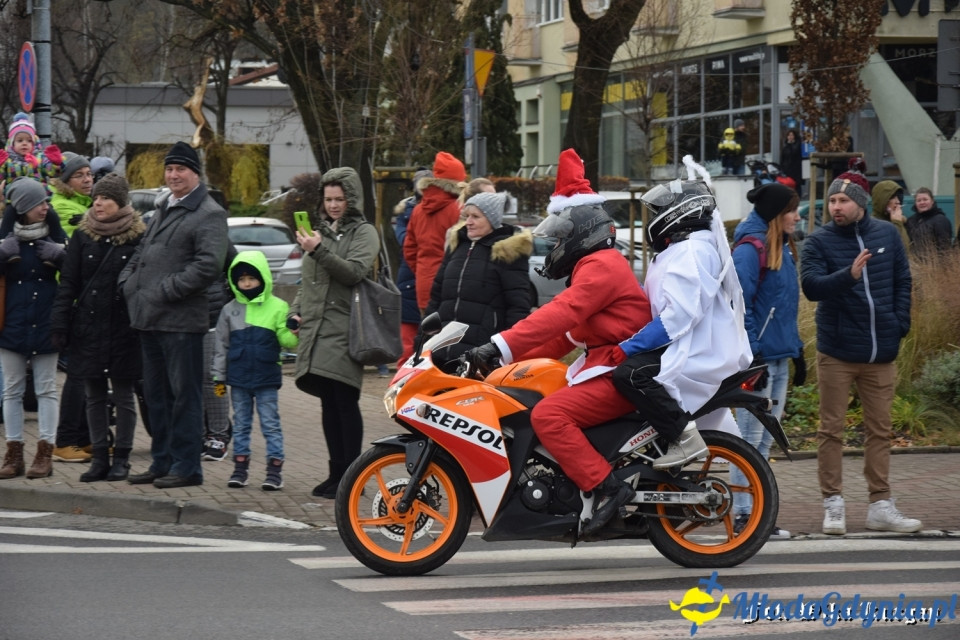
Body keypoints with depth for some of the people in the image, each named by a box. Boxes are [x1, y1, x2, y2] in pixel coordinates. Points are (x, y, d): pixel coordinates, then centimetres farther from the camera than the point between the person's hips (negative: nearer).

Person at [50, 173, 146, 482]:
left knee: (123, 395, 4)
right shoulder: (83, 236, 4)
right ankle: (100, 458, 13)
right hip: (88, 326, 3)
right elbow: (68, 282, 3)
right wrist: (59, 325, -3)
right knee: (94, 396, 7)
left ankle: (121, 458, 12)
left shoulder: (137, 237, -3)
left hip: (123, 327, -3)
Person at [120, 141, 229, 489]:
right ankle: (162, 462, 21)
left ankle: (186, 467, -1)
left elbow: (209, 265, -19)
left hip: (182, 320, -9)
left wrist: (166, 291, -18)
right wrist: (128, 281, 11)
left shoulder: (209, 214, -8)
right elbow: (142, 252, 30)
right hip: (149, 317, 9)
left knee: (184, 395, -5)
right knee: (156, 394, 13)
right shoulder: (163, 211, 21)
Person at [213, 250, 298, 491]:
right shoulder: (230, 310, 5)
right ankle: (240, 467, 16)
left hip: (266, 378, -3)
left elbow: (286, 341, 0)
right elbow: (222, 345, 10)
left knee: (270, 423, 0)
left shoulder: (277, 307, -3)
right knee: (241, 424, 10)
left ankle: (275, 469, 2)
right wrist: (219, 376, 7)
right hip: (238, 378, 3)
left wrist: (293, 332, -22)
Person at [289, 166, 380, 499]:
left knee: (345, 402, -9)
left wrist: (319, 251, -24)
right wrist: (296, 311, 14)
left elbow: (355, 271, -16)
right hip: (315, 329, 6)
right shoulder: (321, 231, 20)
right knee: (329, 404, 7)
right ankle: (337, 472, 11)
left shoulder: (364, 233, 1)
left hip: (344, 331, -6)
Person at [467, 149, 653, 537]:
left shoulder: (602, 266, -13)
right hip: (605, 370, 11)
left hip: (620, 375, -11)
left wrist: (501, 347, -31)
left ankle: (606, 487, -29)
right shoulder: (594, 266, 23)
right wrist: (510, 359, 15)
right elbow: (562, 335, 24)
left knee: (548, 415, -26)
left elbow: (559, 315, -27)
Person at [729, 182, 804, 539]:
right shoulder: (751, 248, -13)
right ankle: (742, 516, -1)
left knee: (765, 440, 11)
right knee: (751, 437, -5)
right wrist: (752, 355, -20)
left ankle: (756, 513, 16)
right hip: (759, 357, -9)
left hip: (779, 358, 9)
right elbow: (741, 304, -18)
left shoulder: (783, 249, 16)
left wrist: (798, 352, 19)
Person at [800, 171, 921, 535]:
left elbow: (903, 281, 13)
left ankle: (881, 506, 12)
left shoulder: (887, 234, 5)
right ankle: (833, 505, 7)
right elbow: (811, 286, -19)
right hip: (837, 353, -3)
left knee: (880, 431, 7)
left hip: (881, 353, 3)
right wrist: (848, 275, -35)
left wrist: (900, 324, 2)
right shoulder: (819, 242, -5)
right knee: (831, 430, 1)